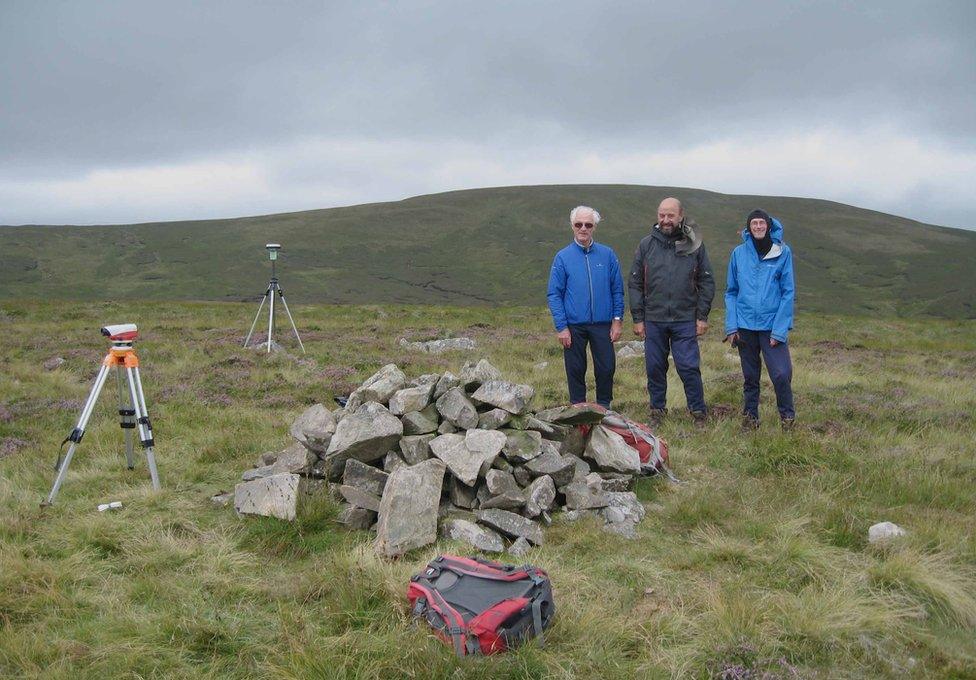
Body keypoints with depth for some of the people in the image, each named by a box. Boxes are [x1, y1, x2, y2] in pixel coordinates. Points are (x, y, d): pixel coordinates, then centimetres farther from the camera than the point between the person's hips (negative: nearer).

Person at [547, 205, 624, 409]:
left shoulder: (608, 255, 3)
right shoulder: (562, 257, -1)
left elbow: (617, 290, 6)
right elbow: (554, 295, -2)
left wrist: (617, 320, -1)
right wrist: (561, 327, -8)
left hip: (603, 324, 1)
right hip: (573, 326, -1)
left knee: (607, 368, 6)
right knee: (576, 370, 8)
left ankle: (604, 407, 24)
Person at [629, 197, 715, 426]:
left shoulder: (694, 244, 2)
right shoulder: (646, 245, 4)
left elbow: (707, 282, 5)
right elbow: (635, 284, 6)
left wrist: (702, 316, -1)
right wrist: (638, 318, 1)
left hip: (685, 321, -2)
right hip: (653, 320, 2)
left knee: (689, 368, -2)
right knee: (655, 368, 8)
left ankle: (699, 412, 12)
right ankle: (657, 411, 23)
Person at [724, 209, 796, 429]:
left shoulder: (783, 252, -3)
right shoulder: (739, 253, 2)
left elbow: (788, 293, -4)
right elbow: (731, 292, 7)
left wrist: (780, 329, -11)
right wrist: (731, 326, -2)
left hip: (773, 325, -2)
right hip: (745, 325, 2)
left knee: (781, 374, -8)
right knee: (750, 376, 12)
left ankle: (787, 415, 15)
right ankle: (750, 415, 29)